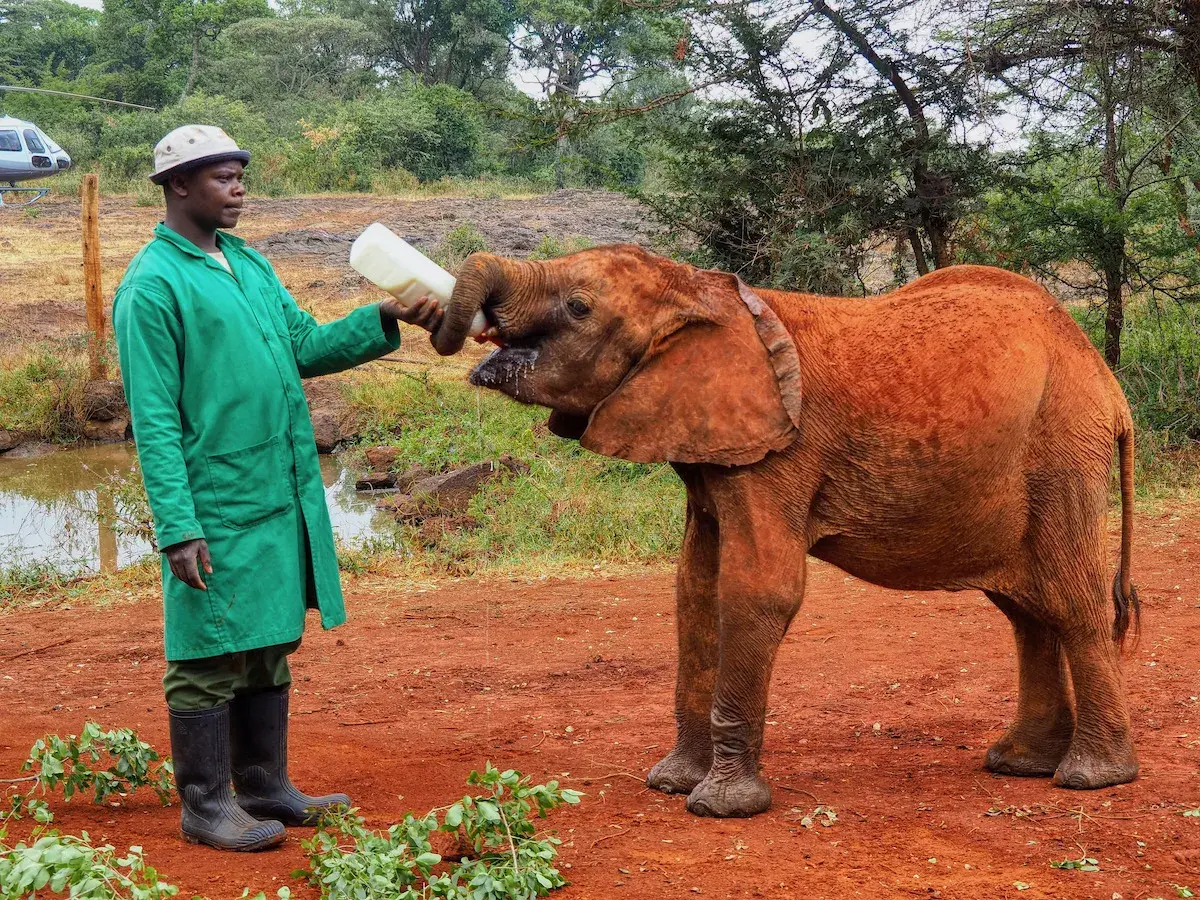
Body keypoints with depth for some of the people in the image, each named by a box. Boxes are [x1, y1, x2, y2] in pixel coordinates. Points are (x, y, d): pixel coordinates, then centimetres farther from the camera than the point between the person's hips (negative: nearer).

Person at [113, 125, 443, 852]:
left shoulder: (248, 263, 13)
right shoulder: (152, 287, -11)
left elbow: (307, 347, 15)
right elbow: (155, 420, -14)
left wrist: (386, 319, 1)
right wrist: (178, 528, -18)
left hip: (281, 499, 8)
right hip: (218, 508, -8)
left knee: (268, 650, 15)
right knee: (210, 660, 2)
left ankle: (266, 790, 26)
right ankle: (207, 806, 13)